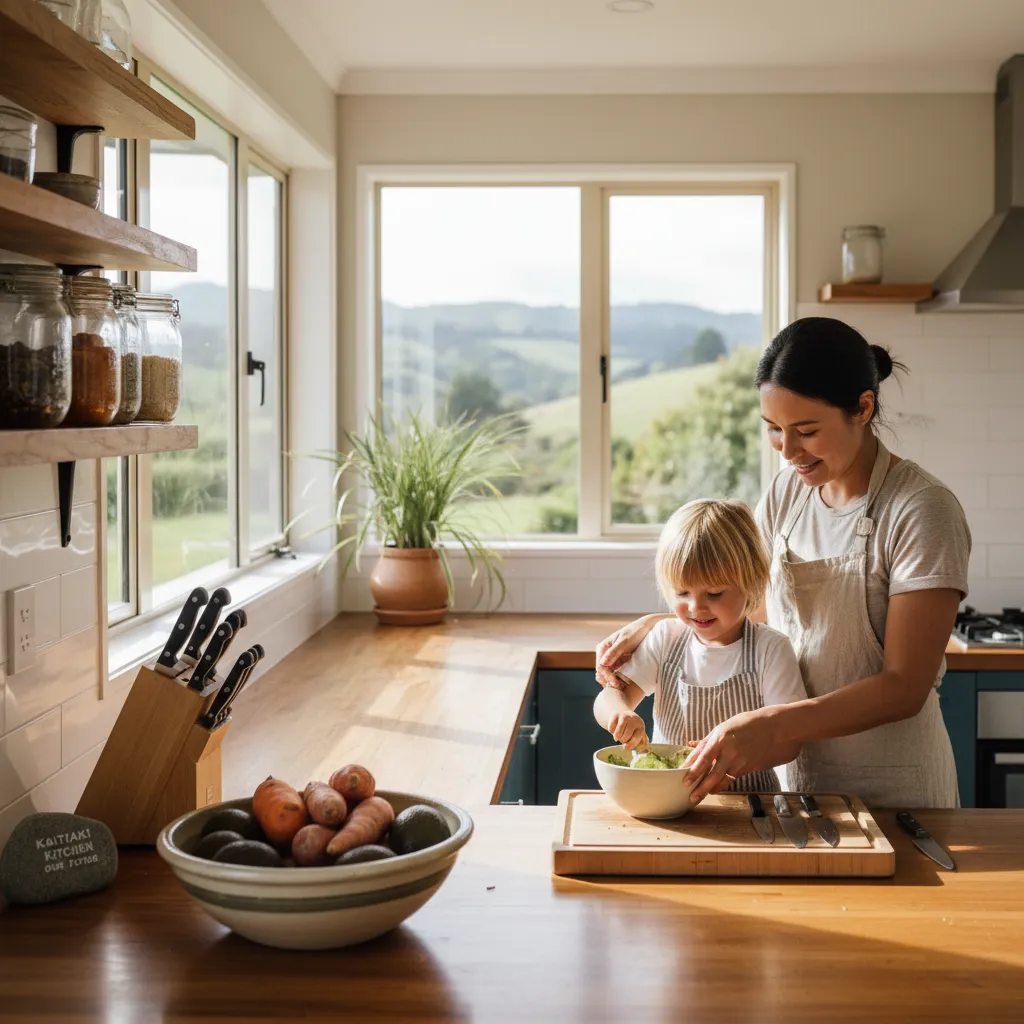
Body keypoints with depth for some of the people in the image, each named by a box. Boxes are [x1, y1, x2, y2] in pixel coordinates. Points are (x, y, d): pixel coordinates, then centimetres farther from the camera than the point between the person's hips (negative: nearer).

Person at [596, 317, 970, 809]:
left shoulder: (923, 511, -18)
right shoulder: (787, 492, 1)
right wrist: (655, 624, -6)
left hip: (893, 792, -5)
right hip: (799, 778, 5)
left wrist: (772, 726, -32)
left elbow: (905, 687, -21)